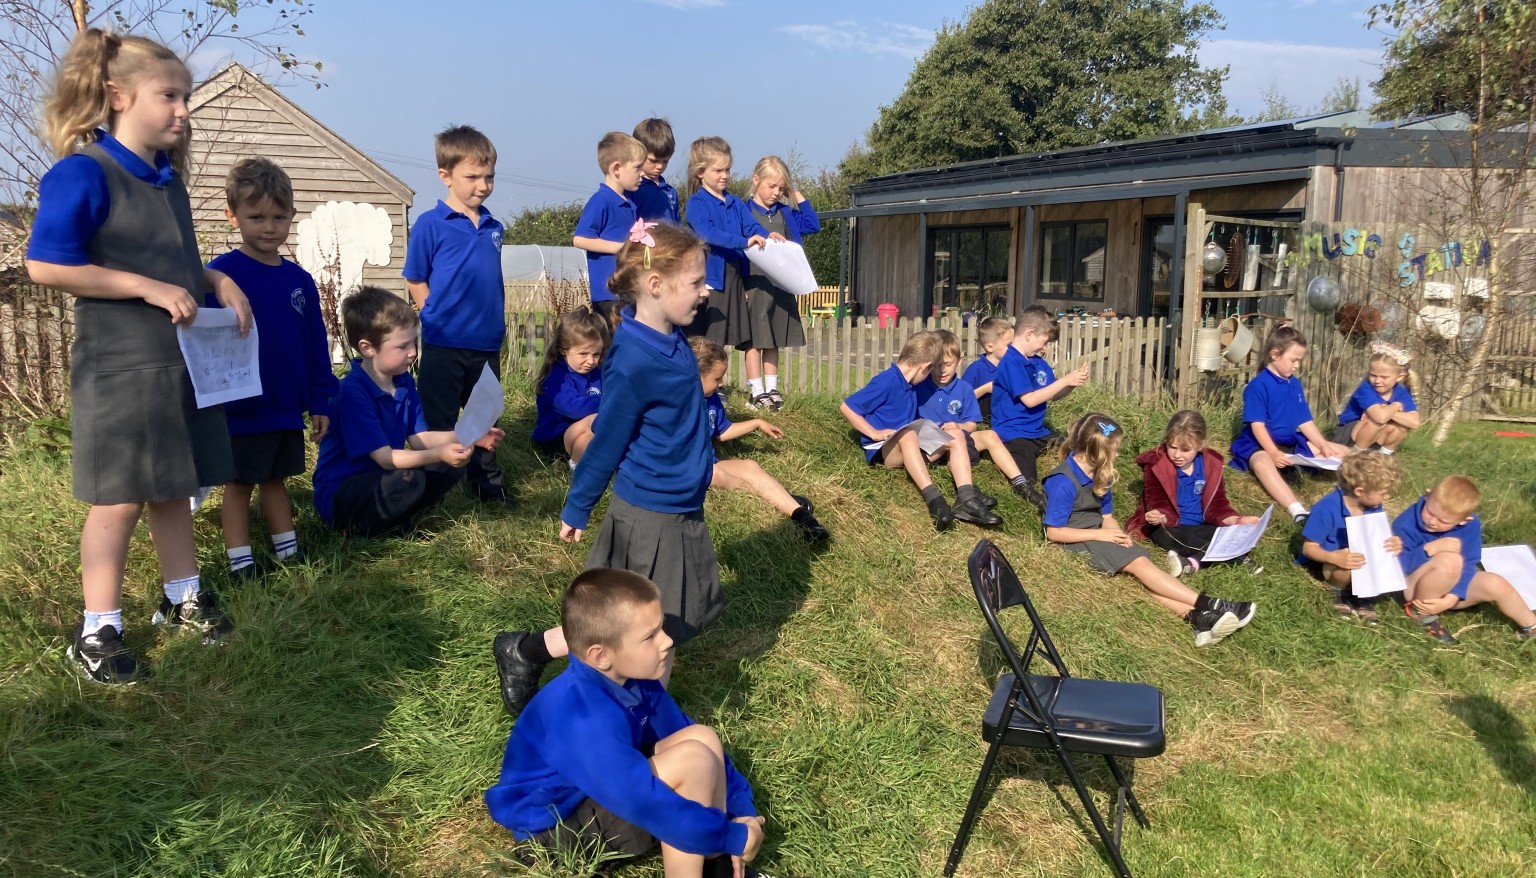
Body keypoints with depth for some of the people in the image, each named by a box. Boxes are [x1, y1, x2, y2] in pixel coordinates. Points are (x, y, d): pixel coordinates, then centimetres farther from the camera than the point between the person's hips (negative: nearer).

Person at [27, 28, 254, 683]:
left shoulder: (168, 179, 11)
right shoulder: (84, 172, -13)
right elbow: (45, 264, -20)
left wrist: (217, 282, 5)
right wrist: (151, 288, -21)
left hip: (183, 362, 7)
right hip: (119, 368, -7)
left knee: (174, 488, 17)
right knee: (119, 500, -1)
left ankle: (182, 597, 31)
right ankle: (96, 633, 12)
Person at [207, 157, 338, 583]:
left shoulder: (299, 279, 5)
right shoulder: (222, 273, -13)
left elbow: (317, 346, 8)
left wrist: (320, 401, 8)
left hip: (287, 408, 5)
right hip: (241, 409, -5)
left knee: (276, 479, 18)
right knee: (239, 483, 8)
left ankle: (288, 550, 28)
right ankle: (240, 561, 17)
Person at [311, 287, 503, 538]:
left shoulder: (404, 381, 1)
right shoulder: (353, 392, -25)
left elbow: (418, 438, 2)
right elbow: (384, 457, -27)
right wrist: (438, 454, -38)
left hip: (381, 479, 8)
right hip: (340, 495, -8)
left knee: (452, 465, -6)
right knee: (408, 479, -35)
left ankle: (395, 522, 1)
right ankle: (360, 528, -9)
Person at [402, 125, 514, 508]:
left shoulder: (492, 226, 7)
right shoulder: (430, 225, -8)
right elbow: (415, 281, -3)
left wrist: (497, 319, 10)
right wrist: (440, 317, -6)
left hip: (487, 344, 5)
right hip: (444, 345, -5)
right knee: (438, 422, 6)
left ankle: (486, 480, 33)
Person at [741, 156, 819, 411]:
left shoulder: (786, 212, 12)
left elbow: (812, 226, 15)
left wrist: (800, 198, 8)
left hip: (782, 284, 5)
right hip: (755, 283, -5)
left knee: (774, 340, 11)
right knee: (755, 339, 0)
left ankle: (771, 388, 18)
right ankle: (756, 391, 4)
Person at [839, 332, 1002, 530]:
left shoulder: (910, 385, 10)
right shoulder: (886, 381, -15)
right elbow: (847, 407, -16)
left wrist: (936, 429, 14)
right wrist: (875, 433, -19)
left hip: (908, 448, 9)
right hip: (881, 449, -9)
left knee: (956, 437, -3)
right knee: (908, 434, -38)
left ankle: (966, 500, -23)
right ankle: (934, 500, -50)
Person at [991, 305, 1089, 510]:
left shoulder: (1038, 362, 13)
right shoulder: (1011, 362, -16)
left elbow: (1053, 395, 19)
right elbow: (1029, 400, -21)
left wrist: (1073, 382, -1)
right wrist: (1065, 381, -15)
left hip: (1038, 431, 10)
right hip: (1013, 433, -10)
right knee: (1025, 481, -31)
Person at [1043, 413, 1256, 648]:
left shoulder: (1098, 475, 8)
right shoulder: (1064, 482, -20)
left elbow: (1107, 517, 13)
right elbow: (1053, 532, -20)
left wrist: (1117, 534, -11)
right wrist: (1101, 535, -18)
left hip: (1098, 535, 8)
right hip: (1076, 541, -8)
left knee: (1141, 562, -18)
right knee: (1140, 563, -23)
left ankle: (1196, 617, -35)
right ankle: (1206, 605, -27)